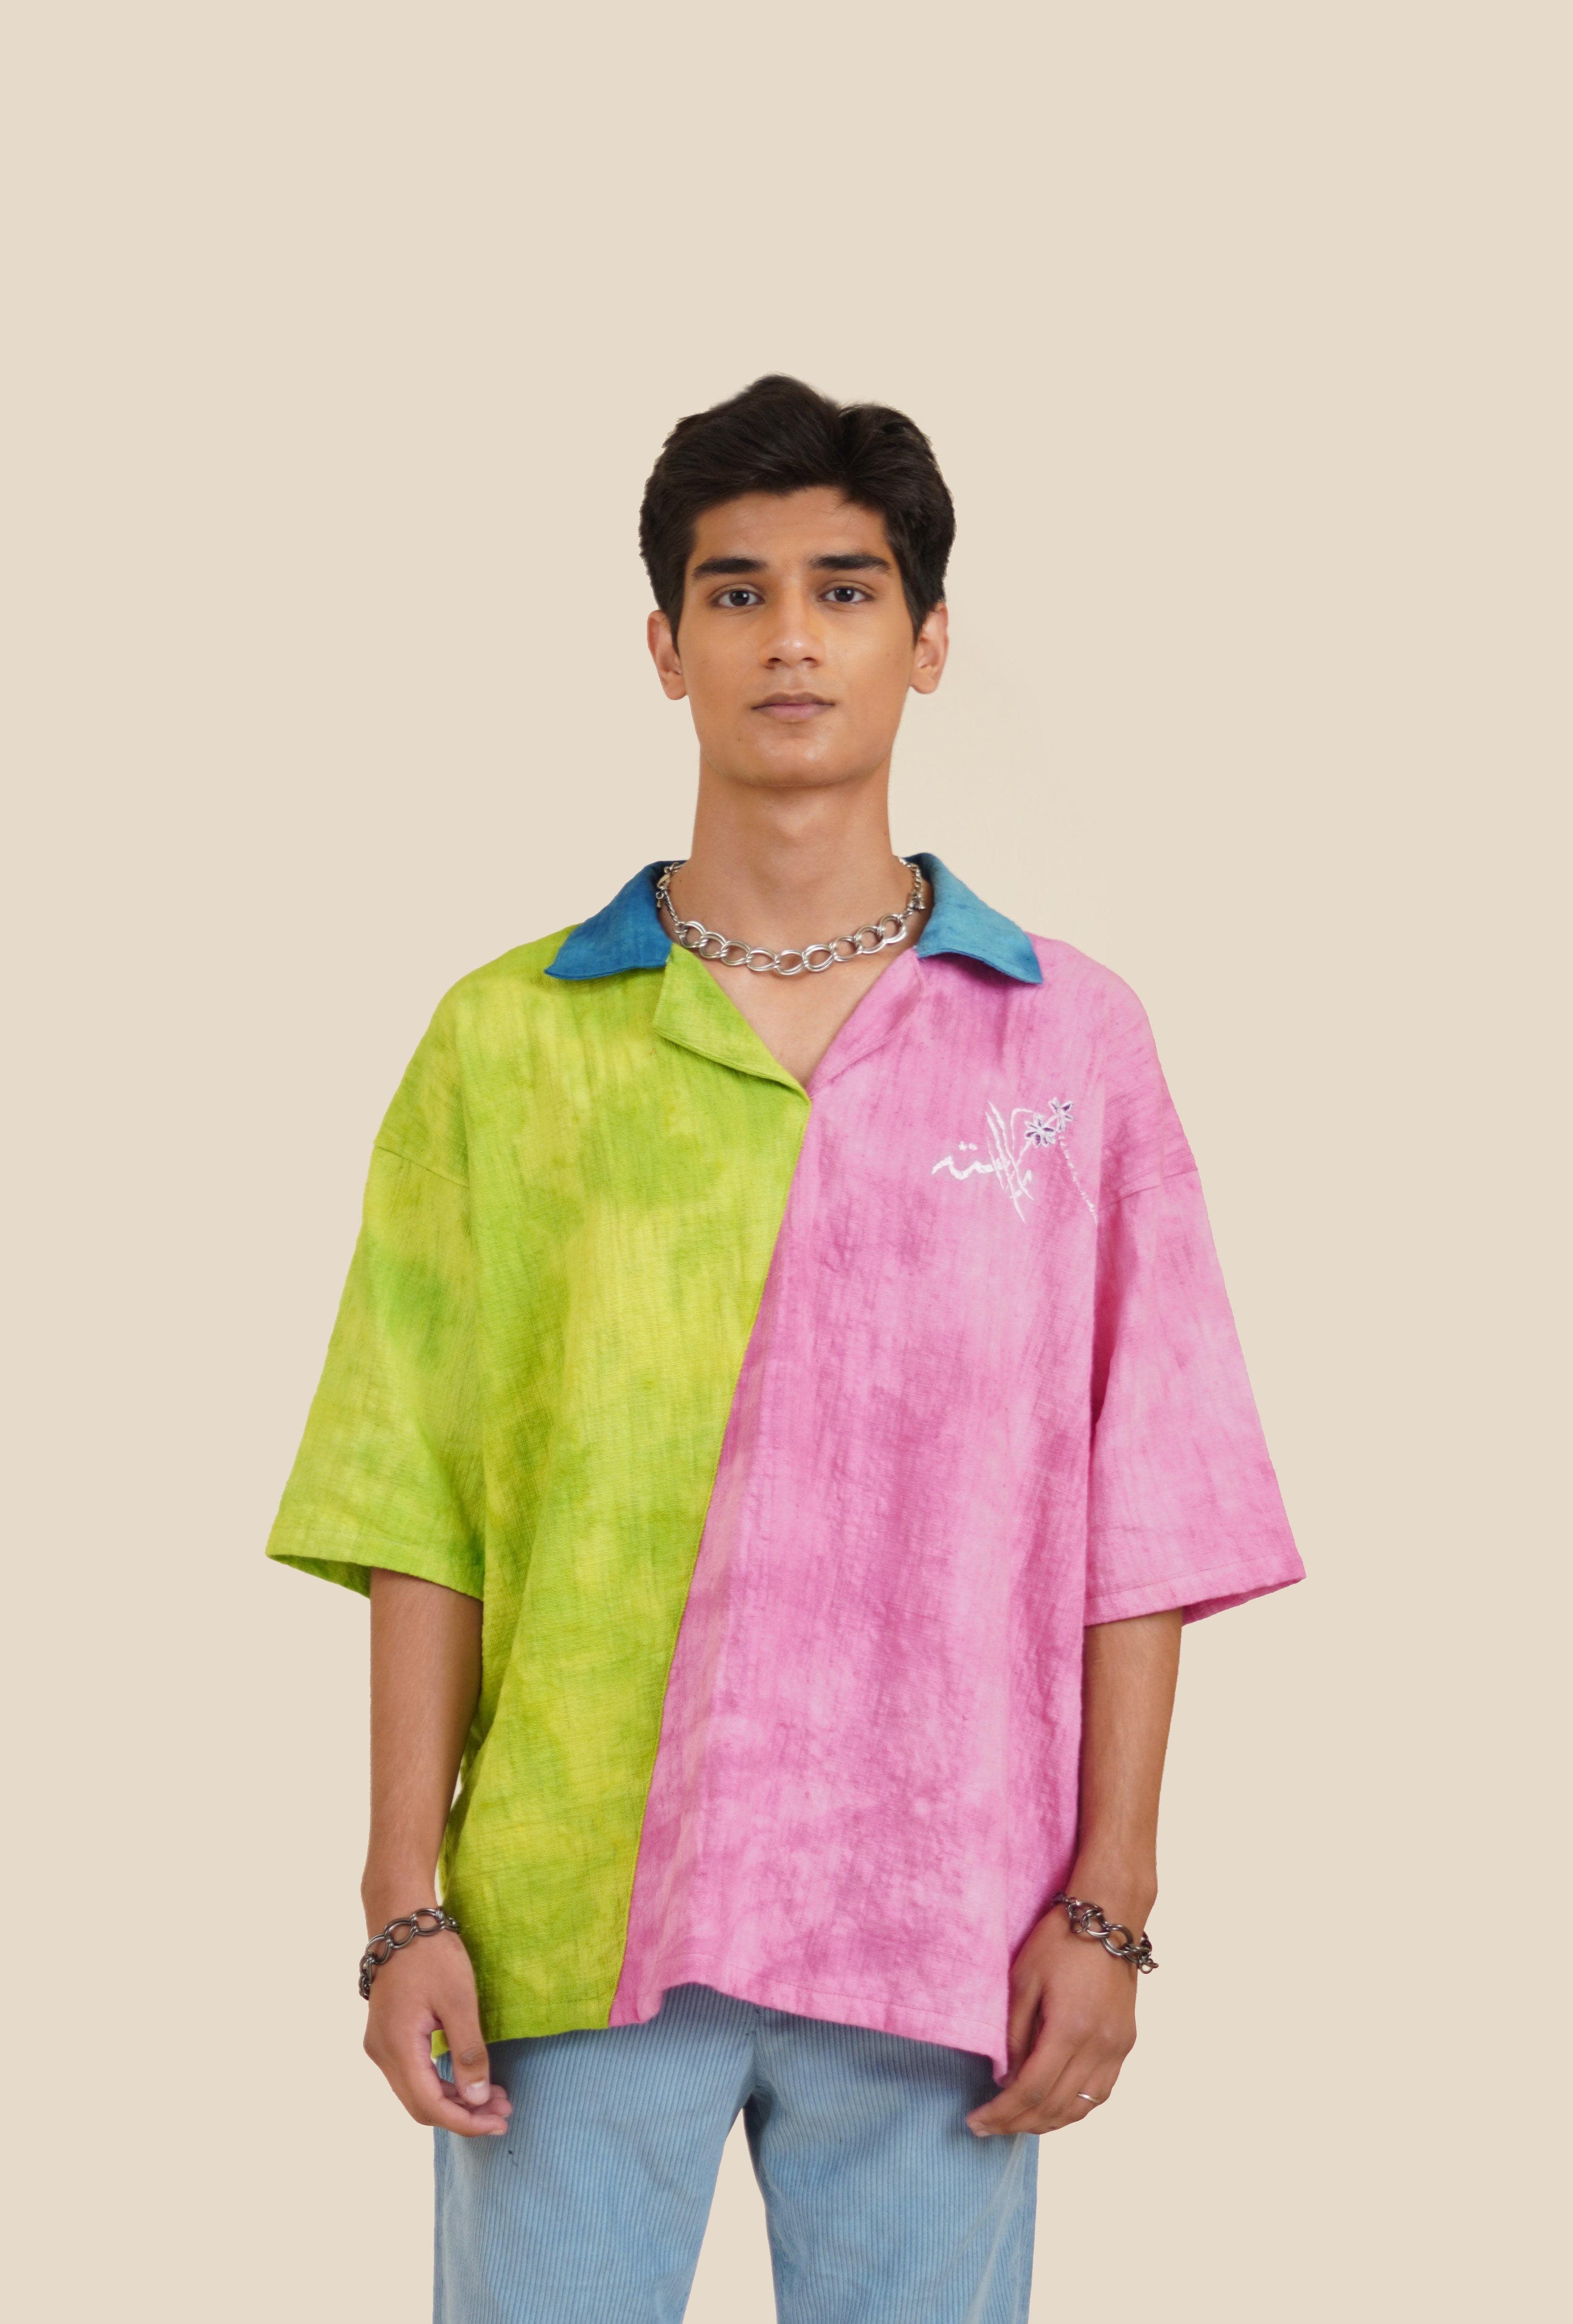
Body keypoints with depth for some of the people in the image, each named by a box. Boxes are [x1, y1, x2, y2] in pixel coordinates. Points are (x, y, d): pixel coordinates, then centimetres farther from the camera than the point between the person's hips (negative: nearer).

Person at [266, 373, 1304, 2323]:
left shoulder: (1070, 1045, 6)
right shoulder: (512, 1041, 5)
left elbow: (1140, 1515, 5)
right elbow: (417, 1511, 3)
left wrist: (1105, 1907, -2)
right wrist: (407, 1906, -3)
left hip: (941, 1939, 0)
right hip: (574, 1923, 0)